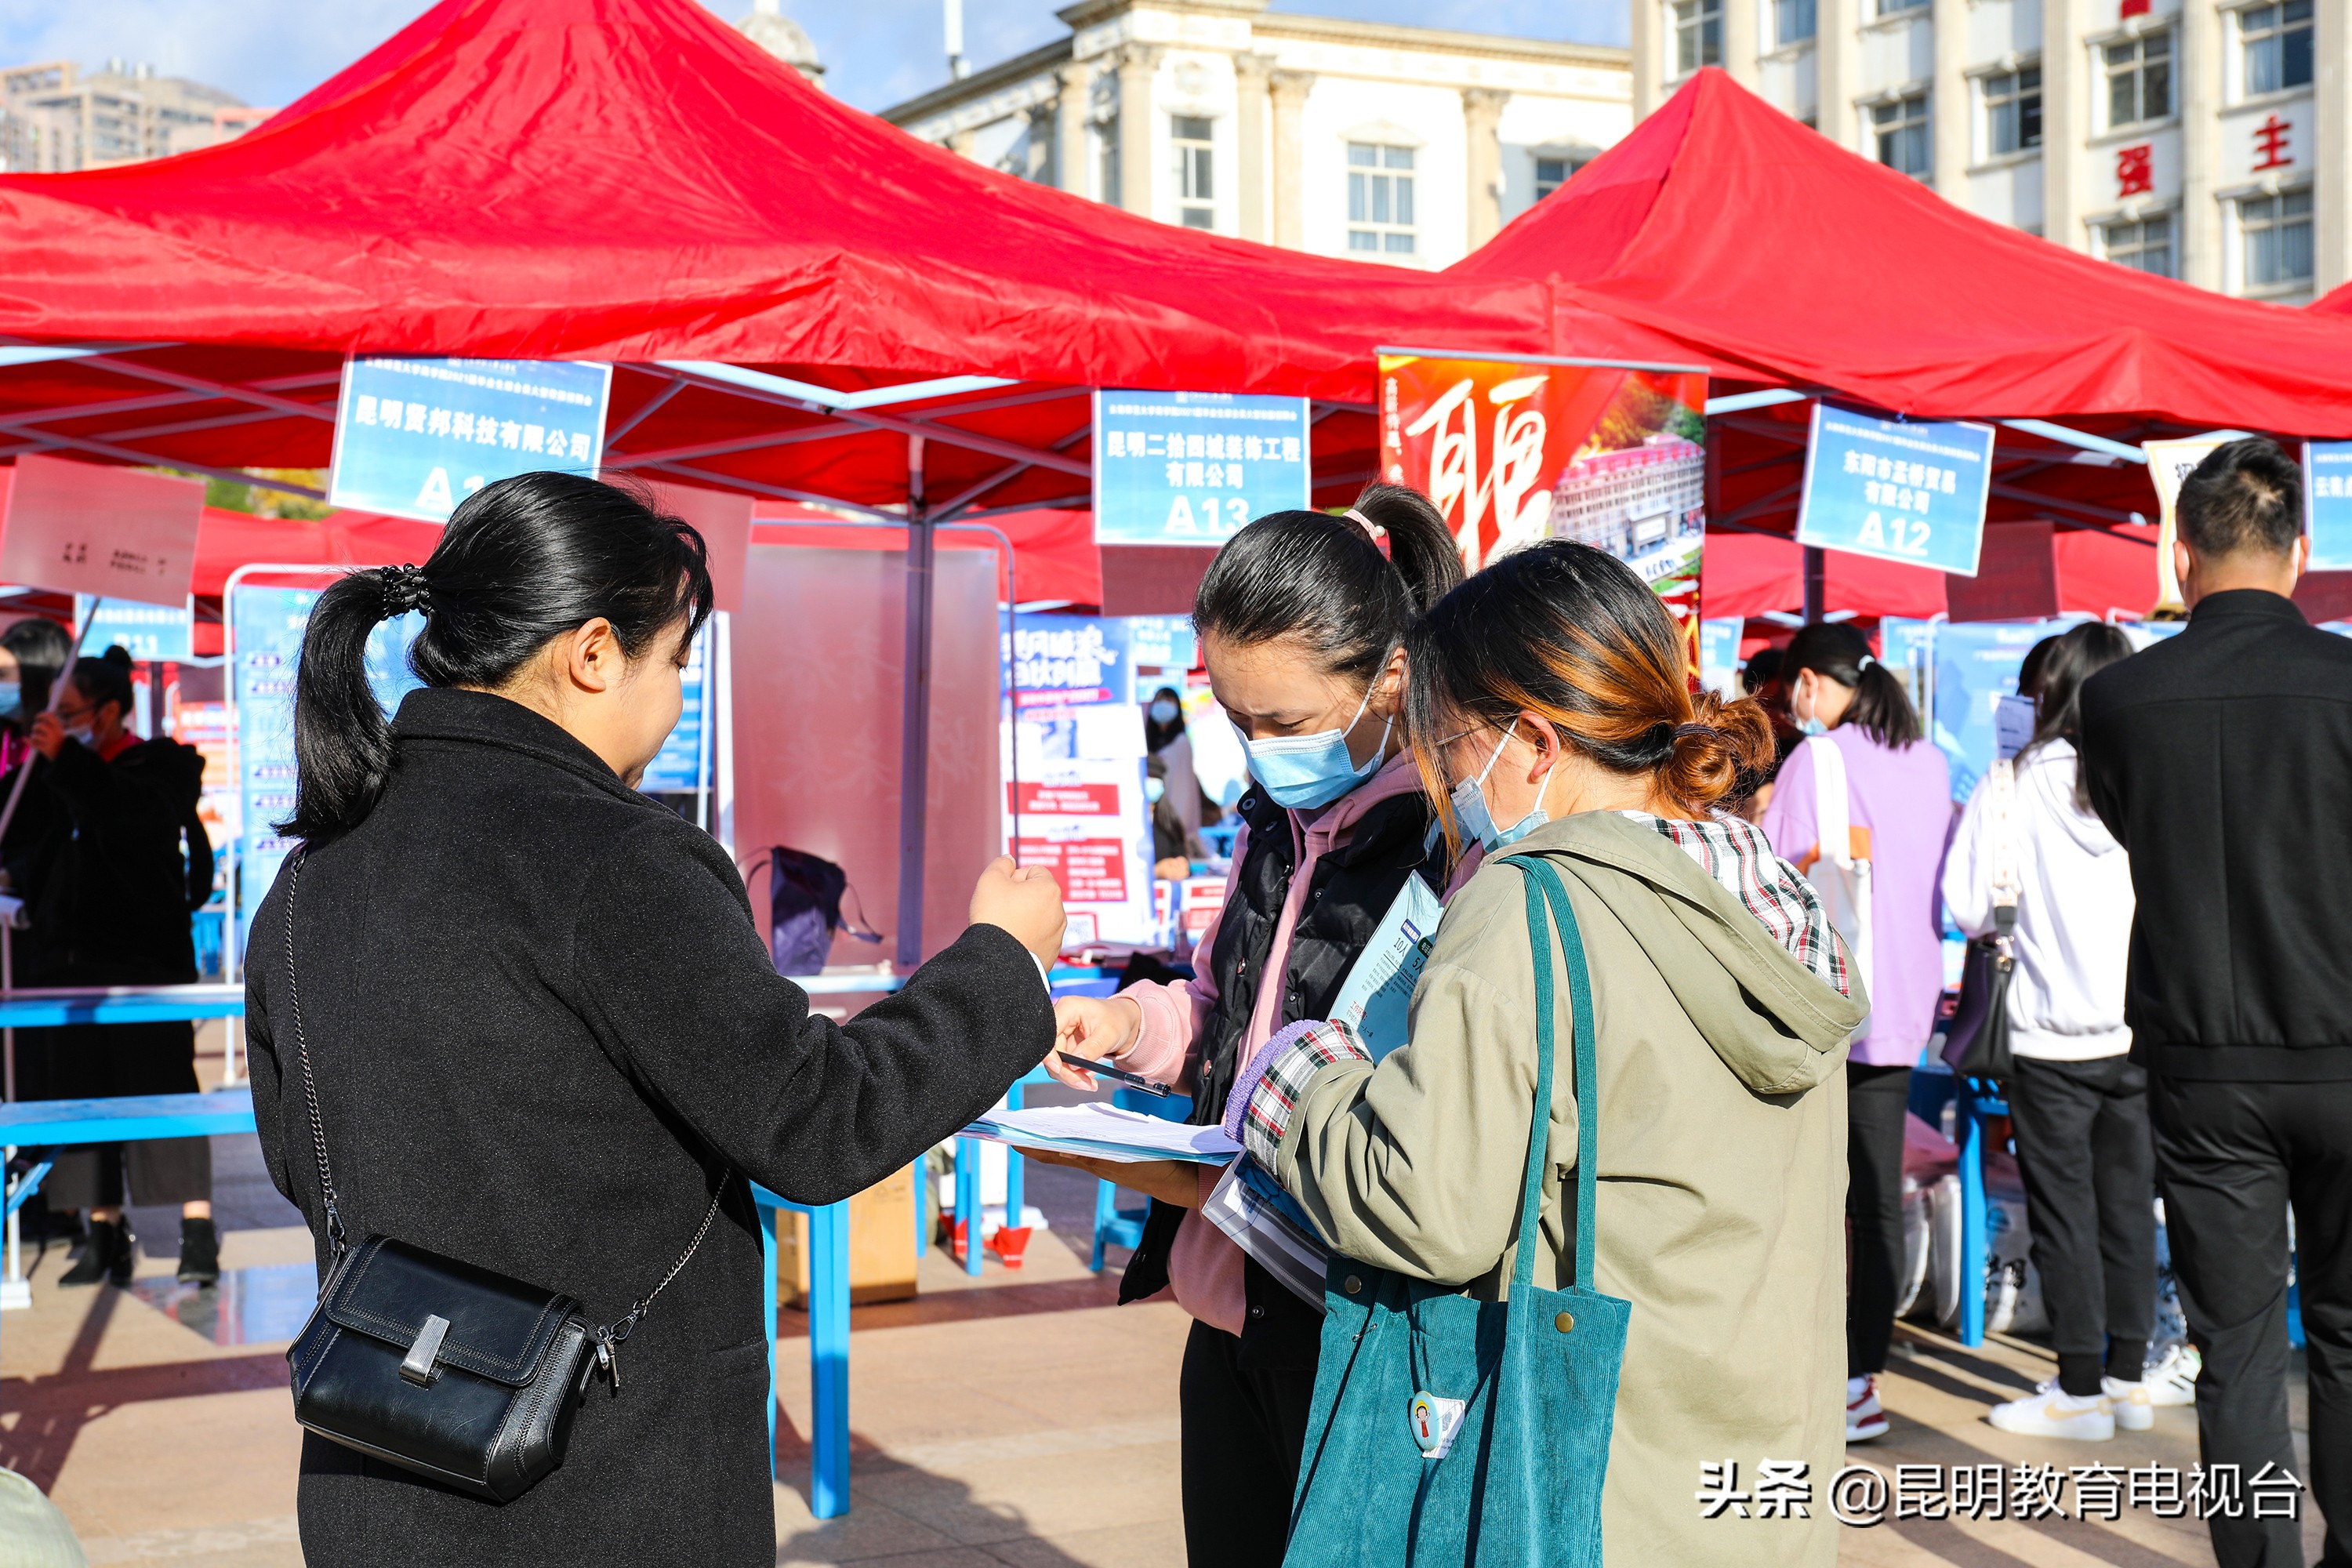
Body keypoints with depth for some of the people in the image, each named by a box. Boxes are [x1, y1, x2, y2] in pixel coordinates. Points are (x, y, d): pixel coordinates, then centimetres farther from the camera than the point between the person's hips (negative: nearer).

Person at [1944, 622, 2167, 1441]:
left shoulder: (2013, 787, -10)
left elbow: (1966, 906, -9)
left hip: (2052, 1035, -3)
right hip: (2141, 1028, 3)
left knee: (2064, 1211, 4)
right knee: (2129, 1203, 13)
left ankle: (2080, 1389, 9)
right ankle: (2129, 1376, 21)